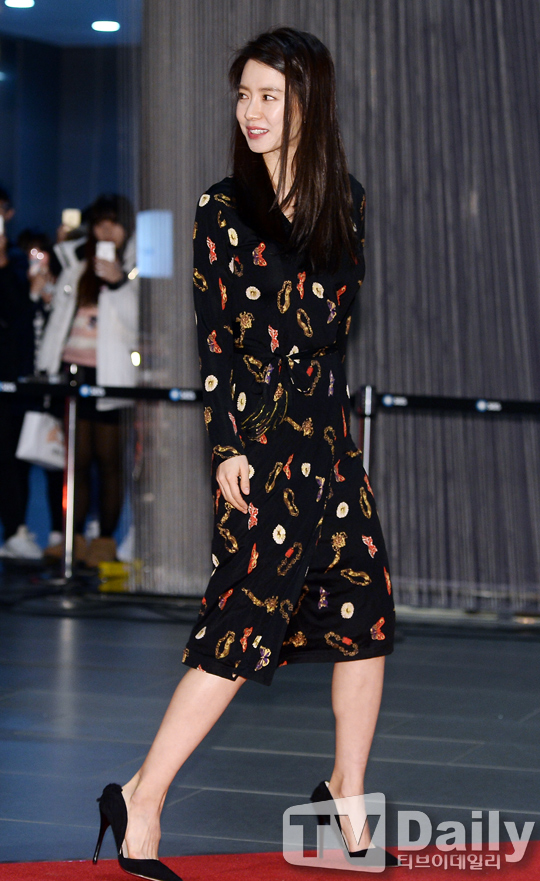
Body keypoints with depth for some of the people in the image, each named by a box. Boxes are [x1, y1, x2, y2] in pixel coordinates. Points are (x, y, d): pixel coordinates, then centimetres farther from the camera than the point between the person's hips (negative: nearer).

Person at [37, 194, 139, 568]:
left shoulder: (136, 268, 1)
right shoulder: (76, 264, 16)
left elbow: (139, 323, -9)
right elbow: (60, 314, 20)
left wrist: (118, 282, -19)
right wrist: (48, 366, 14)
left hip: (111, 374, -4)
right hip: (73, 370, 4)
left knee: (110, 460, -2)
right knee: (77, 459, 5)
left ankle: (105, 540, 3)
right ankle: (74, 537, 9)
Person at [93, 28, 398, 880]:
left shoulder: (345, 200, 10)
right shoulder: (224, 208, -2)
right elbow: (214, 338, -5)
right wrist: (228, 448, -11)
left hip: (331, 433, 5)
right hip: (259, 435, -5)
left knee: (367, 615, 4)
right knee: (246, 622, -8)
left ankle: (346, 798, 19)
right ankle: (141, 802, 1)